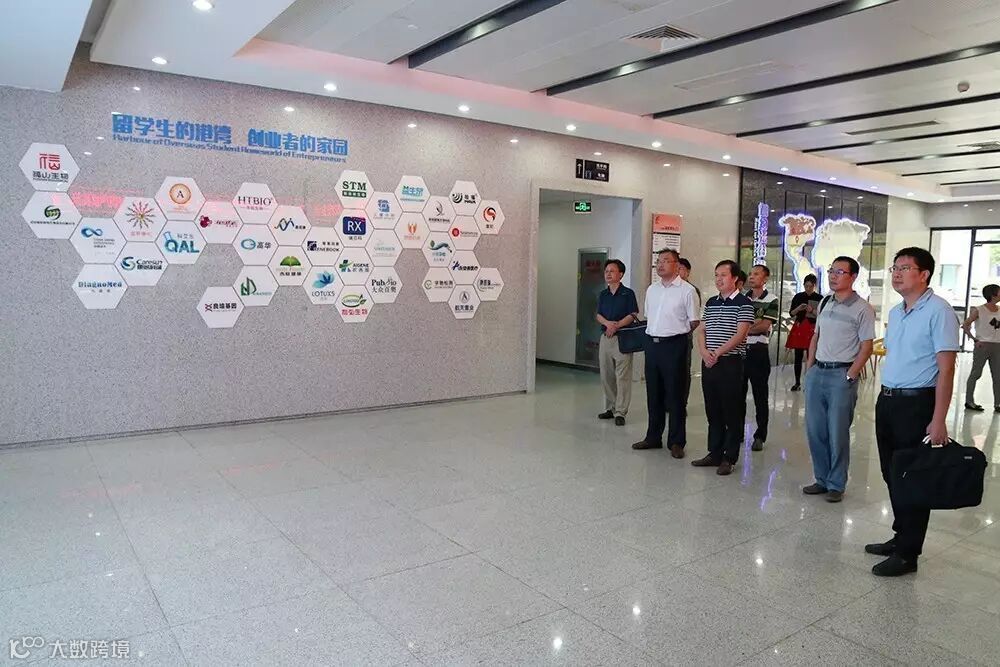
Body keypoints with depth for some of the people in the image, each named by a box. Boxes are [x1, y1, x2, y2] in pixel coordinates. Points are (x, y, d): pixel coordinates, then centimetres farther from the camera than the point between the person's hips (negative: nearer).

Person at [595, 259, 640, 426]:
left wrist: (616, 325, -18)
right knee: (606, 376, 10)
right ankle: (610, 408, 22)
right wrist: (608, 323, -13)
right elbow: (599, 315, 8)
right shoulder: (603, 295, 14)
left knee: (622, 376, -5)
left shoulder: (628, 293, -3)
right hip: (605, 337, 6)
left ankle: (620, 412, -2)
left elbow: (633, 316, -8)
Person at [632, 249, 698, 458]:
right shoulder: (652, 289, 11)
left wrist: (676, 332, 2)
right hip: (652, 344, 6)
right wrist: (654, 332, 11)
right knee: (653, 393, 13)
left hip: (674, 345, -6)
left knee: (675, 395, 1)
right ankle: (653, 437, 24)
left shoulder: (686, 290, -7)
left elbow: (694, 322, -4)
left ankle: (676, 442, 11)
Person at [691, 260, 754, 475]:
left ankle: (730, 458, 10)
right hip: (709, 363, 6)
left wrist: (717, 353, -16)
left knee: (732, 412, 1)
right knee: (712, 410, 12)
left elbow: (740, 335, -13)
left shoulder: (744, 303, -5)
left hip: (731, 363, -6)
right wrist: (704, 352, -6)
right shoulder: (710, 303, 14)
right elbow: (701, 330, 12)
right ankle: (714, 453, 22)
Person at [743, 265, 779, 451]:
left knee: (760, 396, 4)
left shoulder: (771, 300, -2)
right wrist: (754, 322, -8)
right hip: (739, 350, 4)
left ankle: (760, 436, 12)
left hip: (758, 351, -4)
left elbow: (765, 326, -11)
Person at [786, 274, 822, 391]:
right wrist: (799, 308, -10)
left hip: (812, 330, -3)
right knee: (798, 357, 5)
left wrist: (812, 311, -18)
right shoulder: (798, 297, 7)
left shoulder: (820, 298, 0)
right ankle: (797, 382, 13)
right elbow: (791, 313, 8)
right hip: (799, 328, 3)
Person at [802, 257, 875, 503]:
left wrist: (850, 376, -14)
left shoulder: (862, 309, -7)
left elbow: (866, 346, -9)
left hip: (842, 375, -6)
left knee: (837, 434, 1)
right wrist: (809, 369, 11)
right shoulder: (824, 303, 12)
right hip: (817, 372, 6)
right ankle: (821, 479, 25)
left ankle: (836, 485, 16)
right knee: (814, 430, 10)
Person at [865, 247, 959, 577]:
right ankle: (901, 536, 32)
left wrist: (938, 420, -19)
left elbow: (946, 368, -16)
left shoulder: (938, 311, -13)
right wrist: (886, 398, 12)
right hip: (887, 400, 8)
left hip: (916, 403, -8)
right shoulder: (895, 313, 12)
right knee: (891, 474, 16)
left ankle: (907, 554, 14)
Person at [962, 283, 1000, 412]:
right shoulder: (979, 310, -8)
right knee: (976, 374, 1)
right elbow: (965, 325, -7)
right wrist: (975, 339, -11)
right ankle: (969, 401, 7)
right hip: (982, 346, -5)